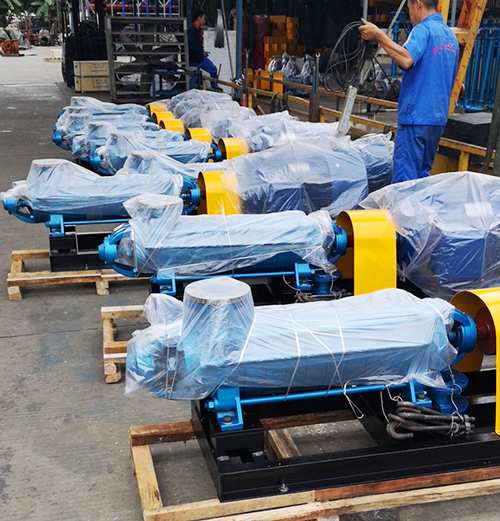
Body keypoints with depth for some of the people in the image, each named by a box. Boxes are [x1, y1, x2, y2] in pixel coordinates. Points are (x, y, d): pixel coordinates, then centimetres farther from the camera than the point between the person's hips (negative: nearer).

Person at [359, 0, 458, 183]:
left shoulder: (423, 29, -11)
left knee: (405, 177, -7)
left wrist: (379, 35, -27)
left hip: (416, 116, -9)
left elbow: (406, 60, -30)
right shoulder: (450, 35, 18)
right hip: (438, 117, 9)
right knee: (423, 174, 16)